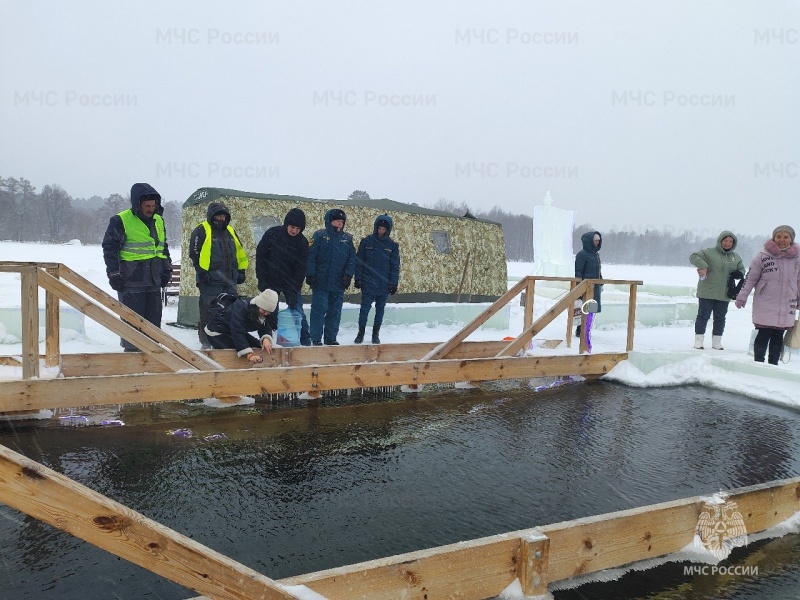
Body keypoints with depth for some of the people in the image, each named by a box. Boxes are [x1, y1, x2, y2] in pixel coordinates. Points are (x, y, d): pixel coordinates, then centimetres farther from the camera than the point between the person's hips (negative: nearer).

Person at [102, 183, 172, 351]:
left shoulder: (158, 221, 13)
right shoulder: (121, 220, -7)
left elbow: (163, 247, 23)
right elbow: (109, 247, -6)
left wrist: (167, 269, 16)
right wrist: (114, 273, -11)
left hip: (154, 281, 6)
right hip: (131, 281, -6)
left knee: (154, 318, 10)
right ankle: (131, 350, 8)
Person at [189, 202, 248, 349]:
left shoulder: (230, 231, 19)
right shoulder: (202, 231, -2)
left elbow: (240, 253, 24)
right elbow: (194, 253, -9)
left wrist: (241, 271, 17)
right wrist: (201, 271, -15)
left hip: (230, 281, 7)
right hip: (210, 281, -6)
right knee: (208, 313, -4)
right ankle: (206, 342, 4)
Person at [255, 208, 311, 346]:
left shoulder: (302, 242, -10)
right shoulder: (272, 233, -9)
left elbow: (301, 268, -12)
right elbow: (260, 256, -3)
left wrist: (294, 291, -19)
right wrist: (261, 280, -7)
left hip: (291, 283, 0)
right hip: (270, 282, 1)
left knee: (298, 312, -4)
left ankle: (306, 342, 2)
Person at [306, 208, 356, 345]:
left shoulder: (347, 238, 10)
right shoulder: (319, 235, -2)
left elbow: (352, 258, 8)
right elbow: (310, 256, -6)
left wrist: (348, 275, -3)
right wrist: (310, 274, -12)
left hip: (338, 284, 4)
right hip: (321, 283, -4)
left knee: (335, 312, 9)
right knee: (319, 310, -3)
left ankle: (331, 338, 19)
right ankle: (316, 339, 6)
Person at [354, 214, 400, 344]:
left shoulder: (393, 245, 2)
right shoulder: (366, 241, -1)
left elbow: (395, 266, 3)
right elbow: (358, 261, 1)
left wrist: (394, 283, -3)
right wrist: (358, 279, -3)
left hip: (384, 285, 1)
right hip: (368, 284, -1)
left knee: (380, 309, 9)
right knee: (365, 308, 2)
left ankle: (376, 334, 20)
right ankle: (361, 332, 15)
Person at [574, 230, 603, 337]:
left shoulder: (596, 254, 15)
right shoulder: (582, 255, -10)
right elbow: (578, 271, -12)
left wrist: (600, 284, 20)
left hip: (595, 286, 8)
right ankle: (580, 330, 3)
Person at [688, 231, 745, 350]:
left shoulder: (736, 257, 12)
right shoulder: (710, 252, -5)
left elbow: (742, 269, 21)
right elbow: (693, 256, -12)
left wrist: (739, 274, -3)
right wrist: (703, 266, -25)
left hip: (724, 294, 5)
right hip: (707, 292, -5)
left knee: (720, 318, 10)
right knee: (703, 316, -1)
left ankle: (717, 341, 19)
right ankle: (698, 341, 6)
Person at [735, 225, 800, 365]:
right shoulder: (763, 256, -5)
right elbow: (750, 278, -1)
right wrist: (742, 297, -4)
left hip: (786, 307, 3)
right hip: (765, 305, -3)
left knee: (778, 337, 9)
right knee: (763, 335, -1)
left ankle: (773, 364, 20)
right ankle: (758, 364, 10)